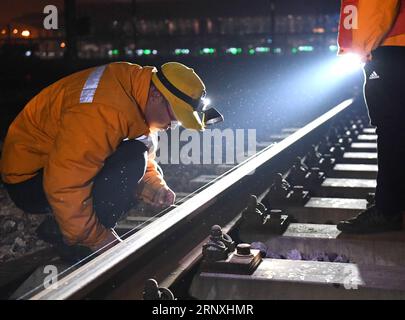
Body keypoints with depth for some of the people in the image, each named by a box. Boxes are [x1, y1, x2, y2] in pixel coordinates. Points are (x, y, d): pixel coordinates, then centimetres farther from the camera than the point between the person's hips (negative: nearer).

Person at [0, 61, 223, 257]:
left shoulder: (135, 89, -1)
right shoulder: (105, 110, -32)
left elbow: (144, 157, 11)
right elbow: (64, 187, -33)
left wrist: (157, 190, -8)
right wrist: (98, 239, -25)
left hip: (60, 162, 10)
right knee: (129, 161, -26)